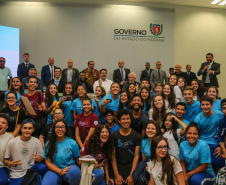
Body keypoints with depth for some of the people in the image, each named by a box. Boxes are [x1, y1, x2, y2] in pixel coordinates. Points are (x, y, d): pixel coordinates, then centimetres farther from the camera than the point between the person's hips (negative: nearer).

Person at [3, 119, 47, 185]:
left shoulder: (36, 142, -3)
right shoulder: (12, 142, -5)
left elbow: (41, 158, 5)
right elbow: (5, 160, 4)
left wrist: (39, 159, -20)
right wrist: (9, 163, -19)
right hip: (16, 174, -1)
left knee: (43, 167, -27)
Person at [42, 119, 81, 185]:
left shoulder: (72, 143, -2)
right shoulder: (49, 144, 3)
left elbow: (77, 160, 8)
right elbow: (48, 162, 0)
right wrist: (60, 171, -13)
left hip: (70, 168, 0)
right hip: (55, 170, 1)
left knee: (74, 172, -35)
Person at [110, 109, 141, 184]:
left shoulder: (137, 136, 2)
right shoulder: (114, 136, 3)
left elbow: (136, 156, -1)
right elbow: (113, 156, 0)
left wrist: (131, 174, -10)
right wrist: (116, 174, -9)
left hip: (131, 166, 0)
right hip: (117, 166, 0)